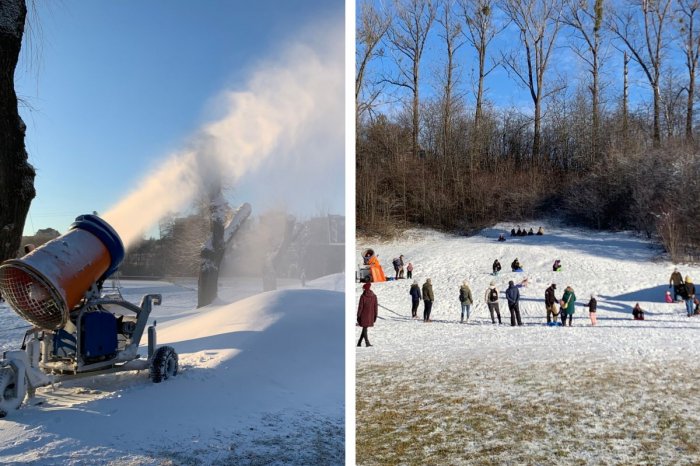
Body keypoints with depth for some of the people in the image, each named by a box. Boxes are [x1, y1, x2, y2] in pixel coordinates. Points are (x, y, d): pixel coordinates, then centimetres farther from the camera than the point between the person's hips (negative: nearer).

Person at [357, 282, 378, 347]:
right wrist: (375, 316, 8)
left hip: (364, 315, -3)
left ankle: (367, 342, -10)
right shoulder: (374, 296, 0)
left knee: (364, 328, 2)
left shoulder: (362, 296, -9)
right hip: (370, 315, 3)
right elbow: (376, 306, 1)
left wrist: (358, 315, -3)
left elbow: (360, 306, -9)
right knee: (365, 329, 13)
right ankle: (359, 343, 17)